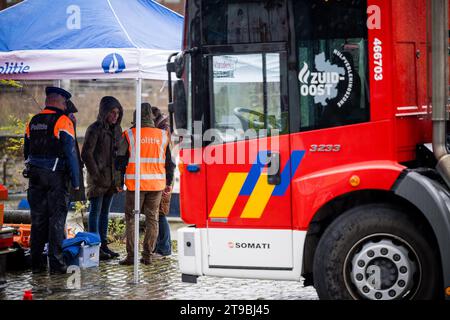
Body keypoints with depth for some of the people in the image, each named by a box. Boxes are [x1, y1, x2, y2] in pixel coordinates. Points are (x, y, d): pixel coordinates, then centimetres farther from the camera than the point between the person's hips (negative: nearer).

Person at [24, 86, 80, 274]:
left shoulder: (33, 122, 11)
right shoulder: (63, 121, -8)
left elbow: (27, 152, 17)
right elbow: (70, 153, -12)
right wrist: (75, 181, -8)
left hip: (35, 176, 5)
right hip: (56, 176, -5)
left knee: (38, 220, 9)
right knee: (56, 220, -1)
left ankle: (36, 263, 12)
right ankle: (56, 264, -2)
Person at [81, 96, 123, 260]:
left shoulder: (117, 129, 12)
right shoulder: (95, 129, -10)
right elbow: (86, 154, -14)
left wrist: (119, 179, 11)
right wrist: (96, 175, -15)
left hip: (112, 178, 7)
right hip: (98, 179, -7)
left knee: (105, 212, 12)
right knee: (96, 211, -2)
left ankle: (103, 245, 18)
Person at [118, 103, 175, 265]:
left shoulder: (129, 135, -3)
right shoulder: (163, 135, 6)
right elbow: (169, 161, 10)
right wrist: (169, 183, 17)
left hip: (135, 183, -3)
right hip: (157, 183, 3)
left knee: (131, 218, 4)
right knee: (152, 218, 9)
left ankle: (131, 255, 0)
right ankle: (148, 255, 9)